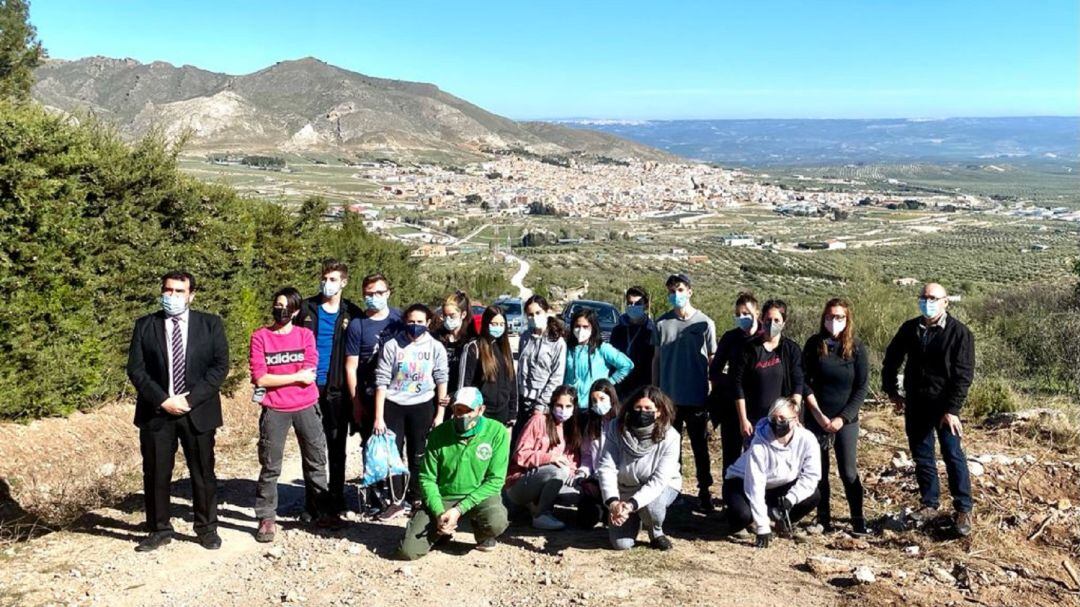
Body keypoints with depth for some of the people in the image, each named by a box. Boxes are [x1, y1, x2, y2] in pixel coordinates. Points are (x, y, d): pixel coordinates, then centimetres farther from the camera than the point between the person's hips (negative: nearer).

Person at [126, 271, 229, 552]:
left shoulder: (210, 324, 2)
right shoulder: (145, 326, 4)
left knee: (203, 473, 7)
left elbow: (221, 365, -4)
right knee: (155, 474, 6)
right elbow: (135, 369, -1)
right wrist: (163, 400, -12)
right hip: (156, 412, 1)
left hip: (198, 410, -1)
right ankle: (159, 530, 20)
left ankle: (207, 528, 20)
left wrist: (191, 398, -13)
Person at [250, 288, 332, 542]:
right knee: (270, 467, 2)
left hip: (306, 408, 2)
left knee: (316, 461, 10)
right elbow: (260, 378, -10)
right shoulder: (260, 337, -1)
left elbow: (310, 375, -8)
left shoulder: (306, 335, 3)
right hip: (274, 411, -2)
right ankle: (266, 518, 12)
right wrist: (296, 376, -10)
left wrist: (275, 379, -8)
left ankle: (319, 510, 23)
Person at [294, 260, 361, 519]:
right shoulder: (307, 308, 4)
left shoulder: (352, 314, 2)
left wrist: (353, 390, -4)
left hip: (337, 390, -1)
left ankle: (336, 501, 17)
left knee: (337, 446, 7)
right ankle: (311, 502, 15)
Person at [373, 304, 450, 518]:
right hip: (393, 405, 0)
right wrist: (378, 417, -7)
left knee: (418, 456, 8)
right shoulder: (392, 346, -5)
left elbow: (441, 381, 4)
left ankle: (415, 499, 21)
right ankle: (397, 500, 15)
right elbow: (381, 382, -4)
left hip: (422, 406, 0)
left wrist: (440, 413, 1)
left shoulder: (435, 347, -1)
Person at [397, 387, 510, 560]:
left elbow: (495, 480, -13)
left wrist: (459, 510, -20)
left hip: (479, 495, -1)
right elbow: (427, 478, -3)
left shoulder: (497, 432, -12)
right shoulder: (439, 434, -6)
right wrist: (439, 513, -19)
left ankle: (482, 532, 4)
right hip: (442, 497, 1)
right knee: (407, 551, -15)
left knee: (497, 522, -35)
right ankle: (441, 532, 19)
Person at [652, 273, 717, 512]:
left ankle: (704, 492, 19)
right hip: (669, 398, 2)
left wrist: (714, 393, 1)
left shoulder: (704, 324, -3)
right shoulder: (662, 323, 3)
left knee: (700, 447, 8)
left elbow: (712, 360, 3)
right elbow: (656, 359, 9)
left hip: (697, 399, -2)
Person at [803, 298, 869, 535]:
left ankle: (858, 520, 7)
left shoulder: (856, 348, -4)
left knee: (848, 471, -3)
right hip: (816, 417, 1)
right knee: (819, 470, 5)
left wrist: (842, 418, -11)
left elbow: (862, 388, -4)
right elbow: (804, 382, -2)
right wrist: (819, 415, -9)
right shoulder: (814, 344, -2)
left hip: (846, 420, -1)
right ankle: (823, 518, 15)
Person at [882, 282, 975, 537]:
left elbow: (964, 374, -14)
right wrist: (892, 391, 13)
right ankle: (929, 504, 24)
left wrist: (952, 409, -19)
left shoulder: (959, 332, -10)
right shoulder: (909, 329, 4)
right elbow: (891, 360, 18)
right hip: (915, 405, 5)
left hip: (944, 406, -5)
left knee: (953, 456, -5)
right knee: (921, 456, 11)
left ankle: (964, 509, 6)